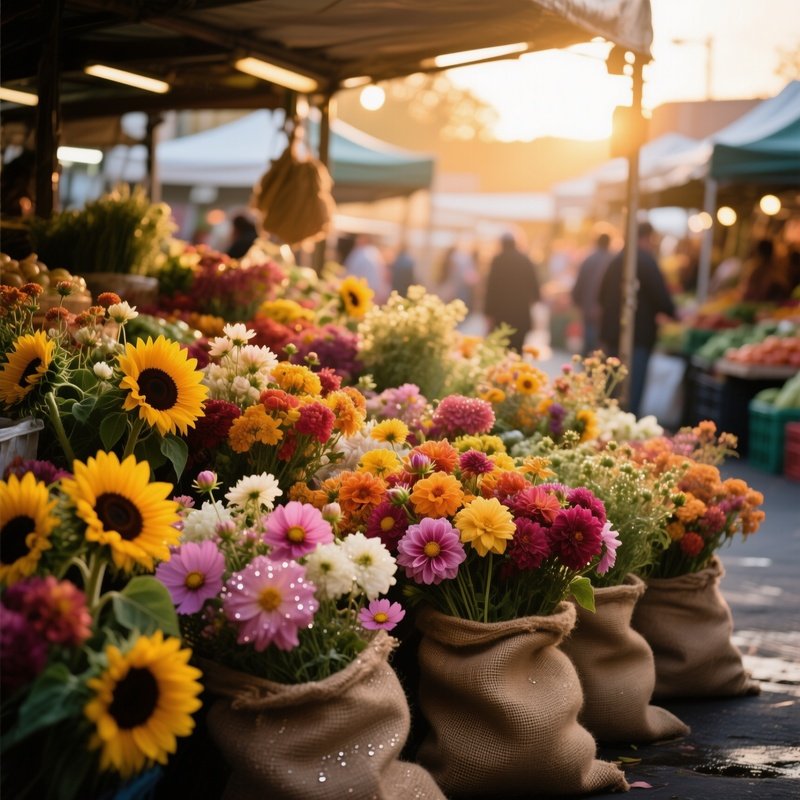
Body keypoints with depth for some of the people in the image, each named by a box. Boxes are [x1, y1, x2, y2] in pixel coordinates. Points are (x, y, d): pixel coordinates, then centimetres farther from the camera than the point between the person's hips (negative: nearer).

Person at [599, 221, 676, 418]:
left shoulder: (617, 260, 12)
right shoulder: (646, 260, -12)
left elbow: (603, 295, 19)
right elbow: (661, 296, -15)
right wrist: (671, 313, 4)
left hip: (611, 332, 8)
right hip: (638, 334, -8)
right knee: (632, 392, -6)